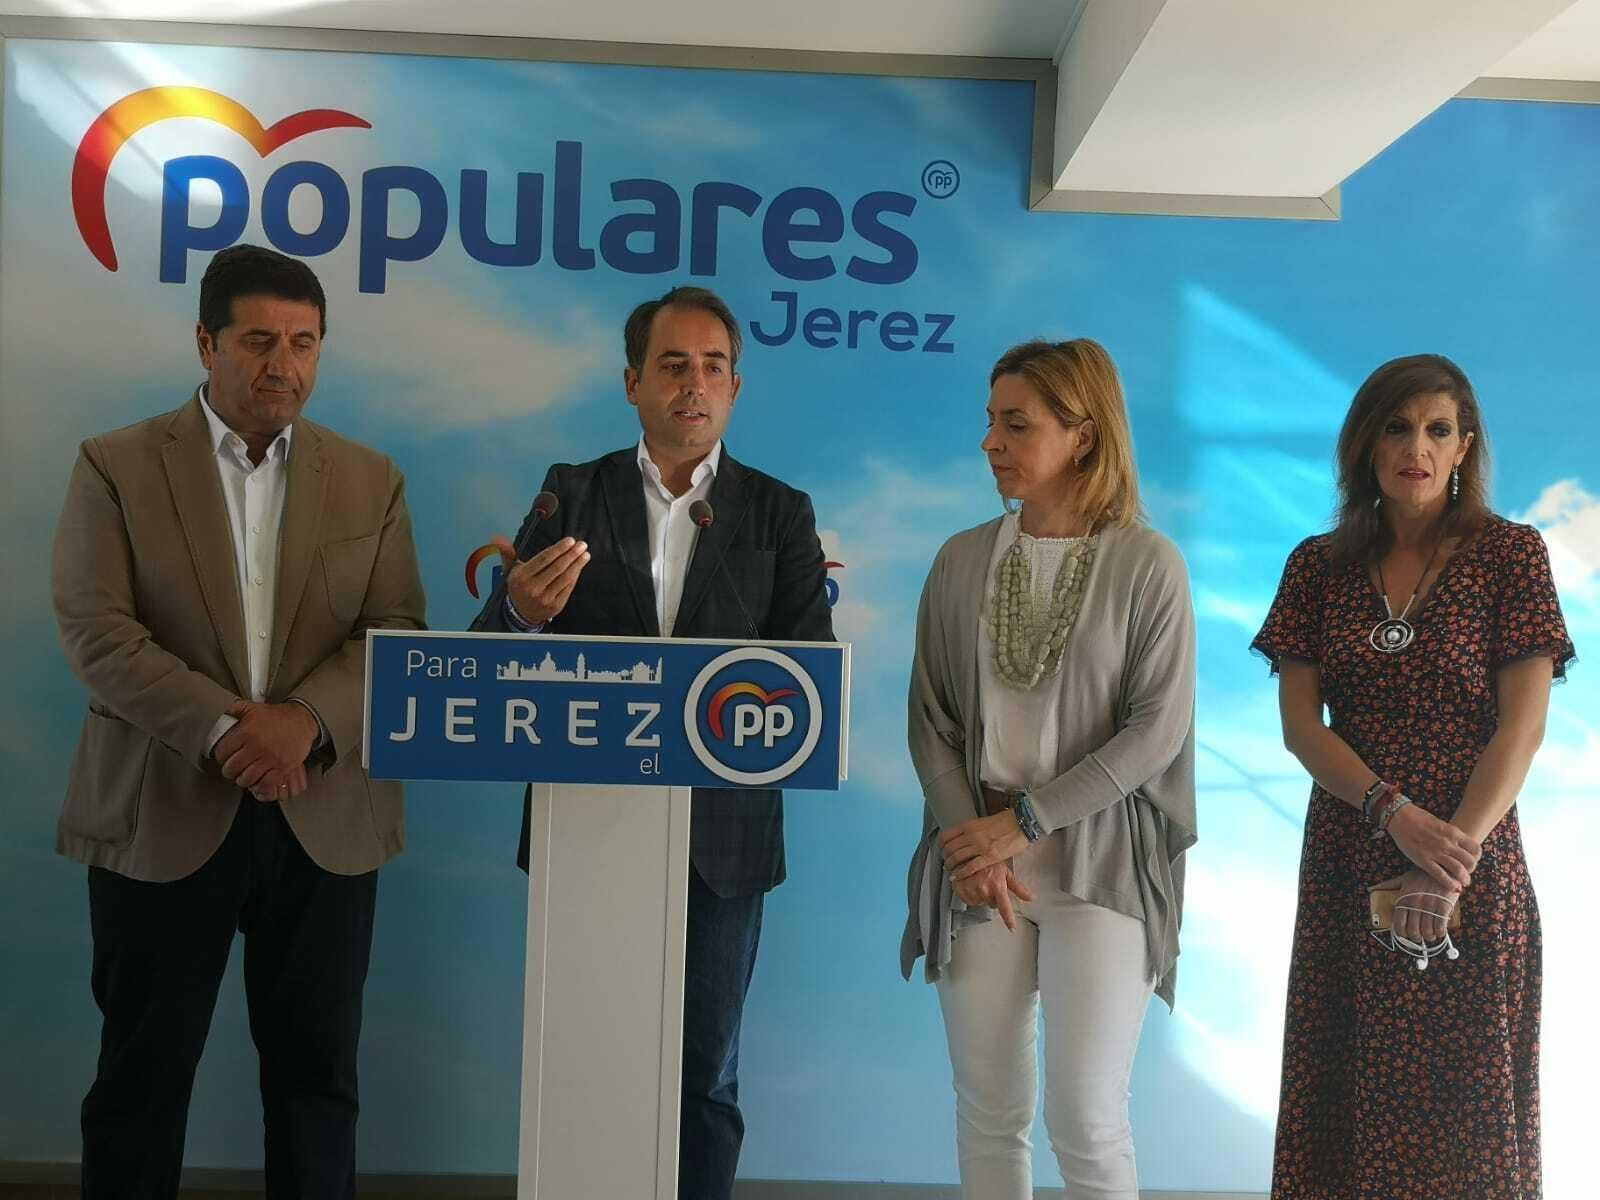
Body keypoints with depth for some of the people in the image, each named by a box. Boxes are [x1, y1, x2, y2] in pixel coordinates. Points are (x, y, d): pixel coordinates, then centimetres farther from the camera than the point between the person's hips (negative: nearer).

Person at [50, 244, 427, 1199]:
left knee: (317, 1072, 11)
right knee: (142, 1074, 11)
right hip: (160, 815, -1)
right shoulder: (117, 467, 2)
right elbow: (96, 632, -7)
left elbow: (399, 631, 0)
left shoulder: (372, 480, 8)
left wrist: (308, 720, -17)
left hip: (326, 819, 2)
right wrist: (223, 727, -19)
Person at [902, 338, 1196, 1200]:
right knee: (989, 1113, 9)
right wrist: (971, 843, -8)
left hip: (1099, 862, -3)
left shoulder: (1147, 564, -4)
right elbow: (930, 717, 5)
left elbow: (1158, 728, -9)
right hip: (978, 863, 3)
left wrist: (1025, 821, -13)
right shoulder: (963, 561, 5)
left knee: (1087, 1121, -3)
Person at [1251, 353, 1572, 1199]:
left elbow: (1523, 723, -8)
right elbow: (1300, 722, -2)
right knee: (1347, 1088, 9)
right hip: (1347, 862, 2)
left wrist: (1456, 848, -17)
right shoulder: (1318, 565, 4)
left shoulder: (1509, 553, -2)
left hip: (1474, 862, -2)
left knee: (1464, 1093, 6)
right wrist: (1395, 814, -15)